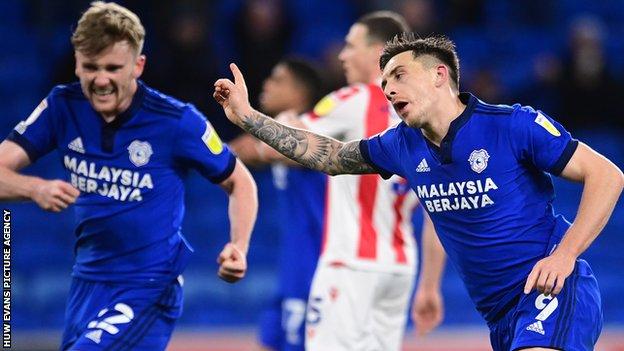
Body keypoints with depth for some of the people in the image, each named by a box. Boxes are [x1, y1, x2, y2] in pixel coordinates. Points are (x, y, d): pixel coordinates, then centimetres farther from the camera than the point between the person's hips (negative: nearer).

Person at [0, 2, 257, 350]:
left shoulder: (177, 121, -14)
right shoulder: (62, 107, -4)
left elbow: (240, 182, -2)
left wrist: (238, 248, -20)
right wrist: (36, 188, -32)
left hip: (149, 288, -6)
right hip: (87, 280, 6)